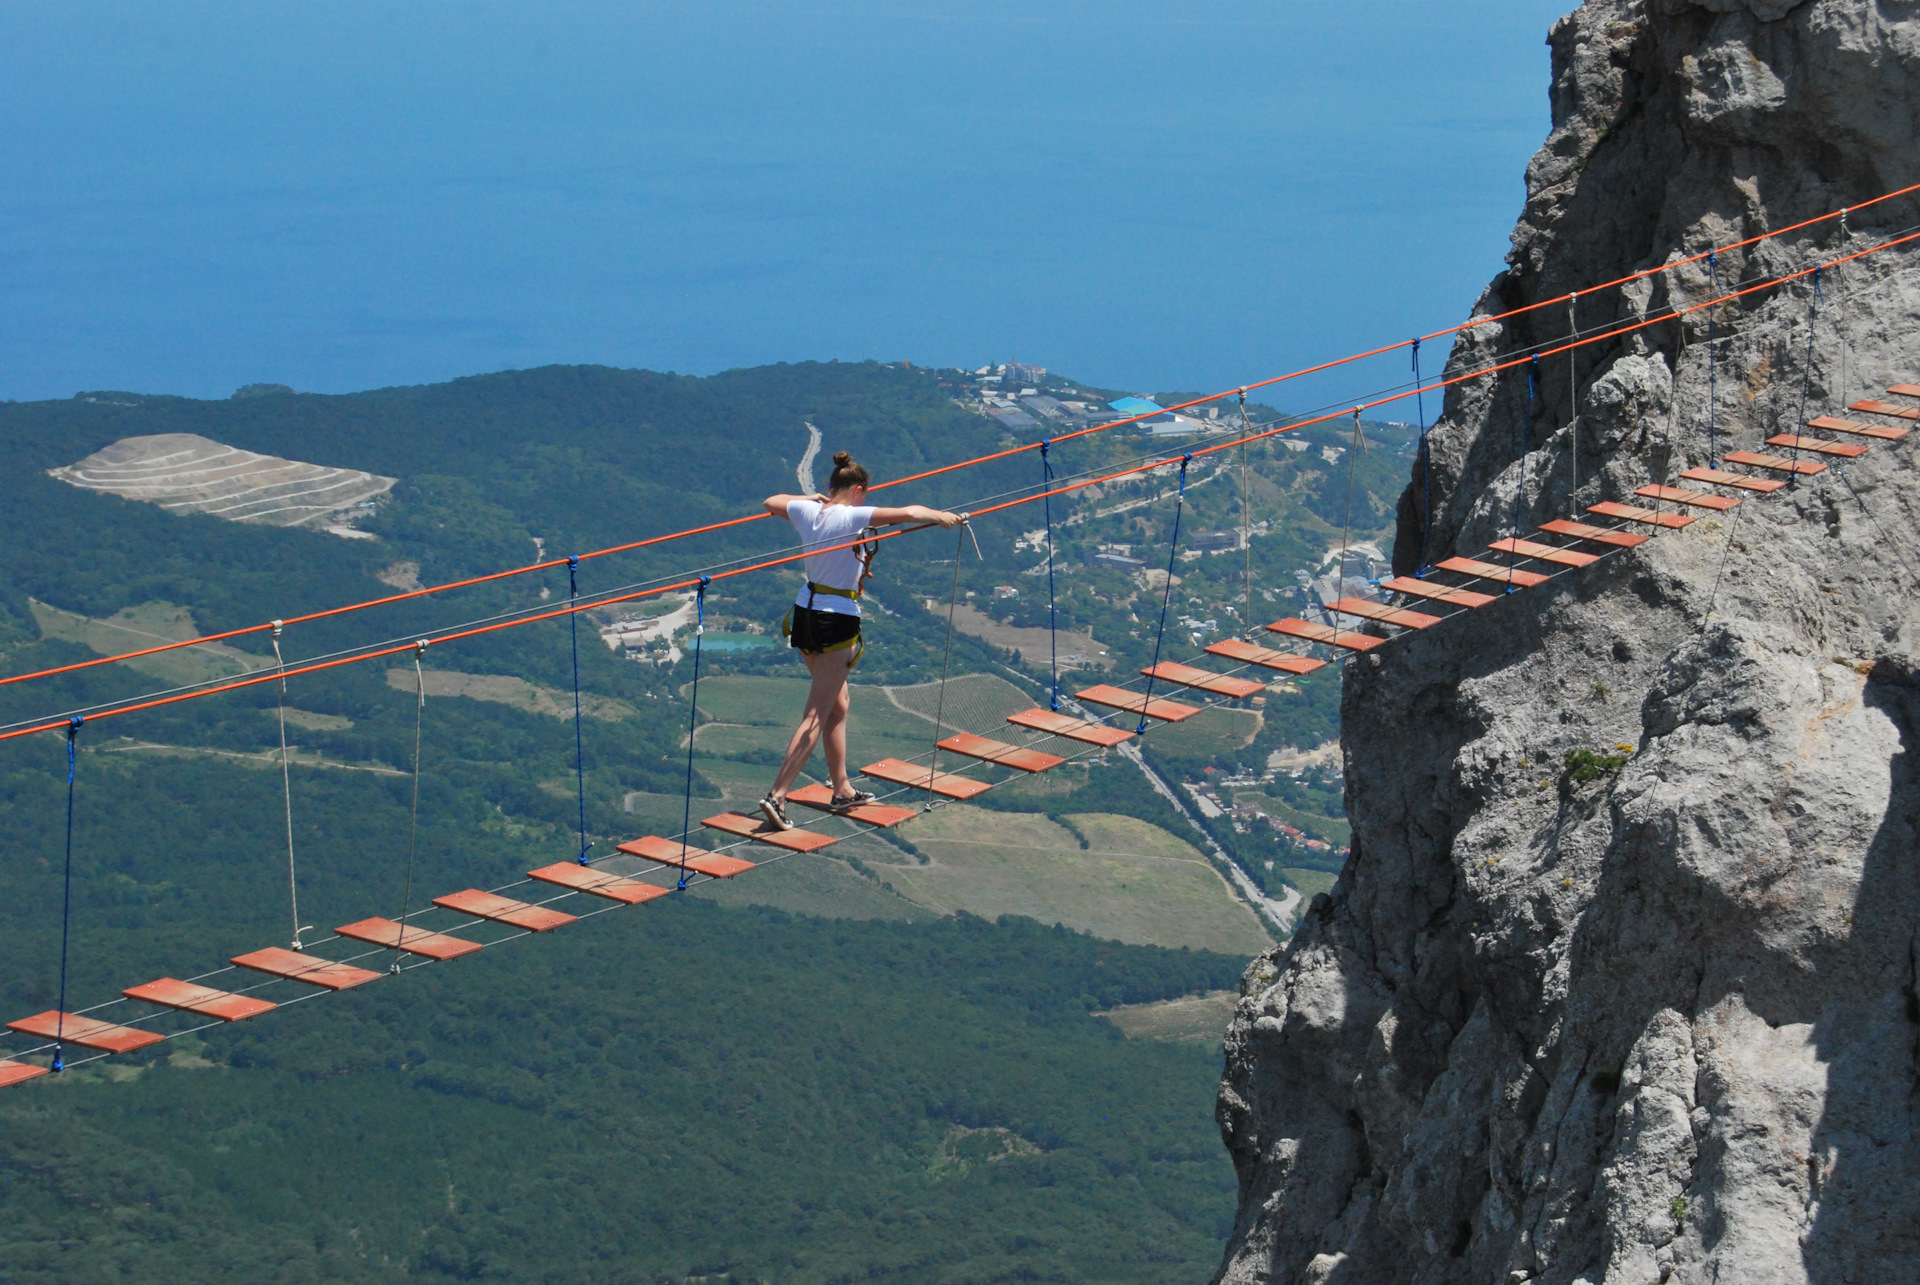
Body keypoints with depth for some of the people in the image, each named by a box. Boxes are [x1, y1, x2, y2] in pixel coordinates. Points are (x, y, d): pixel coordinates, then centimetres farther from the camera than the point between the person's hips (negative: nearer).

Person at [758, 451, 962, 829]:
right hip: (837, 623, -8)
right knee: (817, 716, -5)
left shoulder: (807, 511, 1)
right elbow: (907, 513, -24)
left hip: (804, 614, 8)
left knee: (838, 703, 22)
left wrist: (812, 498, 31)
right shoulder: (851, 517, -18)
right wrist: (940, 516, -6)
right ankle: (777, 796, -11)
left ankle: (842, 790, 30)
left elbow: (772, 502, 23)